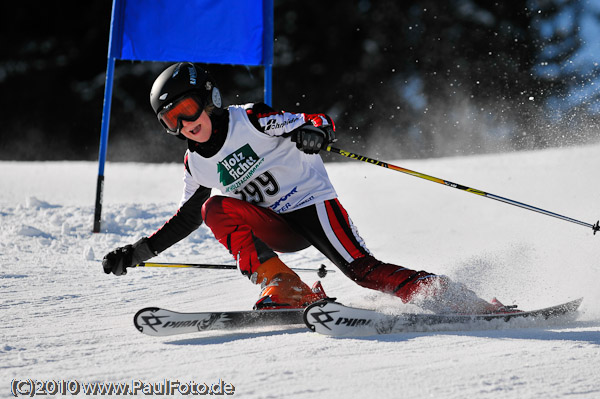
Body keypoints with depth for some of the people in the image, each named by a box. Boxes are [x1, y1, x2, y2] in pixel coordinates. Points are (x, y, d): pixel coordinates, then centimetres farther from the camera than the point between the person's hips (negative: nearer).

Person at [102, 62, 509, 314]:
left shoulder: (252, 121, -9)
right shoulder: (197, 164, 8)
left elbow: (323, 124, -13)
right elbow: (185, 218, 21)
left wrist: (312, 133, -38)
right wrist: (138, 252, 15)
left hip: (312, 203, -5)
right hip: (275, 228, 5)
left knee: (364, 270, -24)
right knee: (216, 209, -20)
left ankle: (453, 297, -22)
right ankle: (286, 288, -27)